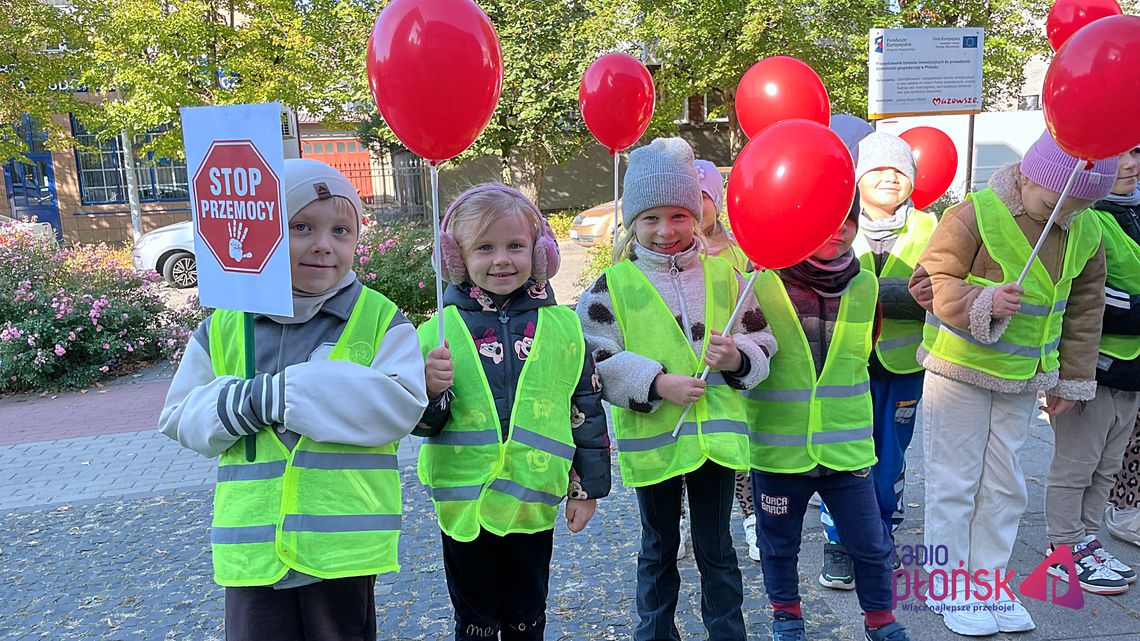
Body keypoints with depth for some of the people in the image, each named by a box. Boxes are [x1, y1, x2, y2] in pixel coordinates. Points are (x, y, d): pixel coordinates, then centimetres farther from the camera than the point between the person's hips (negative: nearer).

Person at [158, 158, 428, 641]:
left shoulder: (380, 319, -6)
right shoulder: (224, 327, 2)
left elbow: (401, 406, -18)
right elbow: (181, 417, 6)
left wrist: (289, 391, -23)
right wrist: (239, 404, -18)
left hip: (345, 543, -2)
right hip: (253, 546, 2)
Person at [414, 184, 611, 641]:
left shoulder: (562, 326, -1)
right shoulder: (442, 328, -6)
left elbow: (587, 410, 5)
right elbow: (422, 423, -5)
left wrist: (588, 487, 8)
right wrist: (430, 390, -26)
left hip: (534, 502, 1)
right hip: (465, 501, -1)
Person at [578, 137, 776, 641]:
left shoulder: (723, 275, 2)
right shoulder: (614, 284, -6)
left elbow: (761, 342, 7)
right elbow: (594, 358, -10)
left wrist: (736, 358, -15)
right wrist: (656, 383, -20)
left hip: (716, 434, 2)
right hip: (651, 438, -1)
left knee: (717, 550, 16)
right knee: (658, 551, 17)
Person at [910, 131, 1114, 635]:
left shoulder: (1086, 232, 1)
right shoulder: (974, 215, -18)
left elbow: (1084, 311, 11)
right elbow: (937, 281, -17)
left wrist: (1072, 378, 13)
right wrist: (985, 303, -35)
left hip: (1023, 376, 5)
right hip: (960, 367, -5)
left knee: (1005, 484, 12)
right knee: (954, 481, 3)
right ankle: (952, 588, 17)